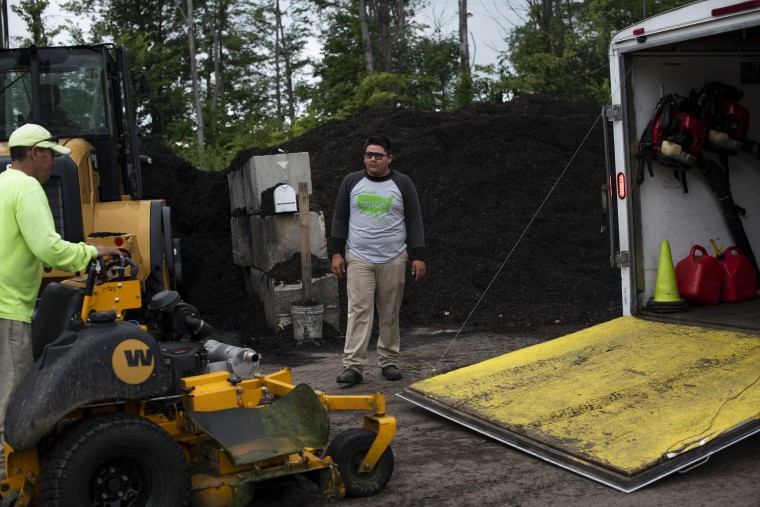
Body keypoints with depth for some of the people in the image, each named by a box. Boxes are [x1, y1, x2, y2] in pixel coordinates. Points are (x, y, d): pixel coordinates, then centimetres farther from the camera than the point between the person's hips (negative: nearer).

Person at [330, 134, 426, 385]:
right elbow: (340, 219, 9)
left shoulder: (402, 184, 4)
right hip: (358, 259, 0)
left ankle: (389, 362, 17)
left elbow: (414, 222, 4)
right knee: (359, 310, -7)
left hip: (394, 260, 0)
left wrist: (418, 256, -2)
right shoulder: (351, 182, 6)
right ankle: (353, 366, -9)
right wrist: (337, 253, 3)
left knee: (390, 313, 6)